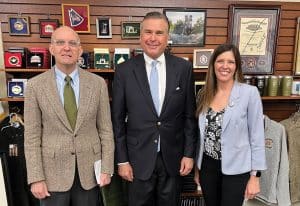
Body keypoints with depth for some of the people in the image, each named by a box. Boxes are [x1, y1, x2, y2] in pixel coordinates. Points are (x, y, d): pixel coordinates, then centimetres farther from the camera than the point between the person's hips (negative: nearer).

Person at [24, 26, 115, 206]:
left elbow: (106, 129, -2)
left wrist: (107, 168, -3)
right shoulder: (35, 86, -5)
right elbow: (32, 136, -4)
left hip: (89, 170, 1)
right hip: (53, 172, 0)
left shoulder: (98, 83, -4)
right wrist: (36, 178, -6)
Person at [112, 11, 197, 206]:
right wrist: (122, 160, -3)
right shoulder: (124, 70, -6)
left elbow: (189, 115, 1)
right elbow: (118, 119, -3)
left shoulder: (183, 68, -3)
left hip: (173, 157, 1)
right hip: (139, 158, -1)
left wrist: (189, 153, -1)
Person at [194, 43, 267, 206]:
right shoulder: (204, 94, 0)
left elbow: (257, 136, -8)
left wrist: (255, 175, -9)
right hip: (207, 166, 4)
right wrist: (197, 167, 11)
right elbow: (201, 134, 7)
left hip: (235, 169, -4)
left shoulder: (250, 93, -12)